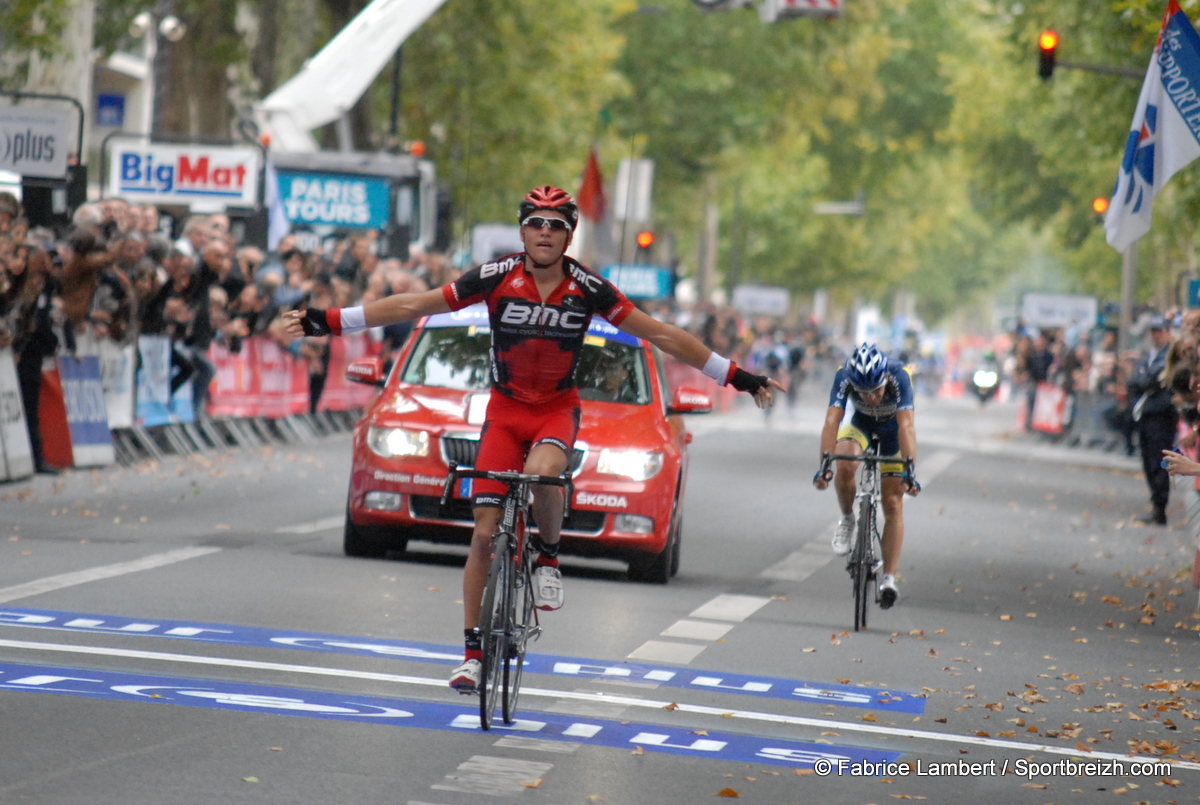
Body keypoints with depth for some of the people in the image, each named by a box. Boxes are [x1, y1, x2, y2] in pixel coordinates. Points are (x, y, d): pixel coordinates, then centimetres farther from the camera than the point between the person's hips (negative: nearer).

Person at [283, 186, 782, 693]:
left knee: (542, 473, -35)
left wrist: (737, 377, -7)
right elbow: (412, 306, -11)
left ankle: (548, 558, -5)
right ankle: (473, 651, 9)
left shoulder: (588, 289, -13)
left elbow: (661, 335, -7)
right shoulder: (497, 278, -14)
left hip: (558, 408, -1)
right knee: (484, 534, -4)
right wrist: (328, 323, -16)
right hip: (505, 409, 1)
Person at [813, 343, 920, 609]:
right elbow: (832, 420, -40)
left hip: (893, 430, -1)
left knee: (893, 505, -7)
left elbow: (907, 425, -44)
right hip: (861, 425, 1)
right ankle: (847, 520, -4)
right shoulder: (844, 376, -34)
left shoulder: (898, 376, -38)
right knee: (845, 466, -31)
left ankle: (889, 578, -3)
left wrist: (909, 470, -53)